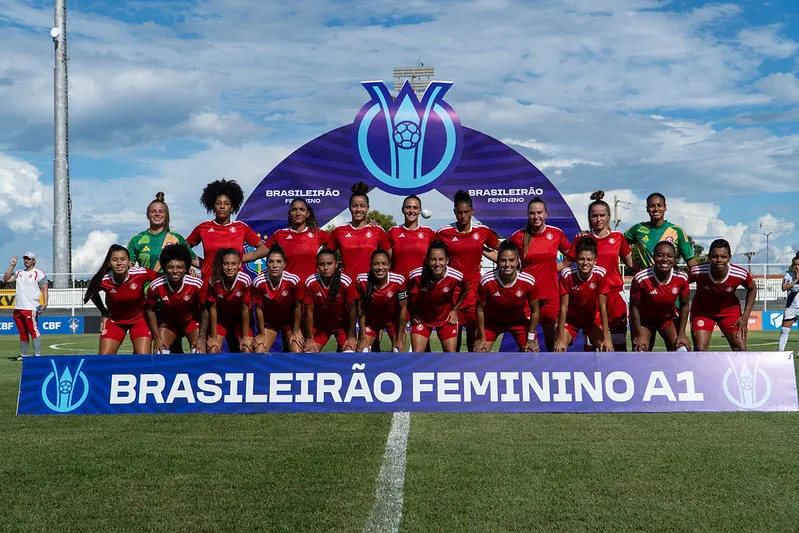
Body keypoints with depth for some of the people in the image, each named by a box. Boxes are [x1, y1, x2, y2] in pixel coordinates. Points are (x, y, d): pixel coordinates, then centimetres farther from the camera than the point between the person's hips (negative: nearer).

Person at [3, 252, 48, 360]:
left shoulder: (39, 273, 0)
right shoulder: (19, 272, 19)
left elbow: (44, 289, -6)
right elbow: (6, 279, 10)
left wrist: (45, 303, -19)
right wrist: (12, 266, 6)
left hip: (31, 308, -6)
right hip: (18, 308, 7)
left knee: (33, 330, -11)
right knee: (22, 332, 10)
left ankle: (37, 354, -13)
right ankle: (23, 354, 16)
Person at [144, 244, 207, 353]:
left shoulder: (197, 284, -29)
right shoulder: (155, 286, -26)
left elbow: (204, 311, -14)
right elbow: (150, 311, -8)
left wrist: (202, 338, -16)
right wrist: (157, 337, -10)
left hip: (192, 320, -1)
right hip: (167, 321, 1)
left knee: (200, 352, -16)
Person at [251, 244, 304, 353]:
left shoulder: (294, 280, -26)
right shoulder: (258, 282, -24)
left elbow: (297, 307, -13)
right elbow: (258, 308, -10)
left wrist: (296, 332, -5)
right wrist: (261, 334, -3)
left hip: (291, 322, -1)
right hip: (269, 322, 1)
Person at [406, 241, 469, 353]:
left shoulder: (456, 276, -26)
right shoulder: (416, 275, -28)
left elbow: (465, 290, 0)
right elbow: (408, 293, -4)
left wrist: (455, 310, 0)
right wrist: (413, 312, -4)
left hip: (446, 318, 1)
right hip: (422, 319, 0)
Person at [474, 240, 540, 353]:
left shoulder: (528, 281, -28)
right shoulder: (486, 281, -31)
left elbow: (534, 311, -12)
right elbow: (480, 309, -15)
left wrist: (531, 338, -8)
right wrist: (482, 338, -9)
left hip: (520, 321, 1)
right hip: (492, 321, -1)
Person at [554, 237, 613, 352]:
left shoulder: (601, 274, -23)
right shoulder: (567, 274, -25)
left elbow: (602, 307, -18)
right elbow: (564, 307, -21)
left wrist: (607, 338, -20)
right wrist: (560, 340, -21)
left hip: (593, 318, 1)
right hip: (570, 318, -1)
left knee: (608, 349, -15)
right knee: (558, 349, -17)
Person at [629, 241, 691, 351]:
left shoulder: (682, 278, -19)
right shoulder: (641, 278, -28)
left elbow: (684, 305, -4)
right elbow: (634, 306, -15)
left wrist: (681, 333, -6)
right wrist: (640, 335, -13)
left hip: (669, 318, 2)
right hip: (644, 319, -2)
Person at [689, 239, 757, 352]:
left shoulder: (740, 274, -26)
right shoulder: (697, 272, -31)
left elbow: (752, 289, -2)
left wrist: (745, 317, -6)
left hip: (730, 310, 1)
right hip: (702, 311, -1)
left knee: (741, 349, -4)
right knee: (700, 350, -14)